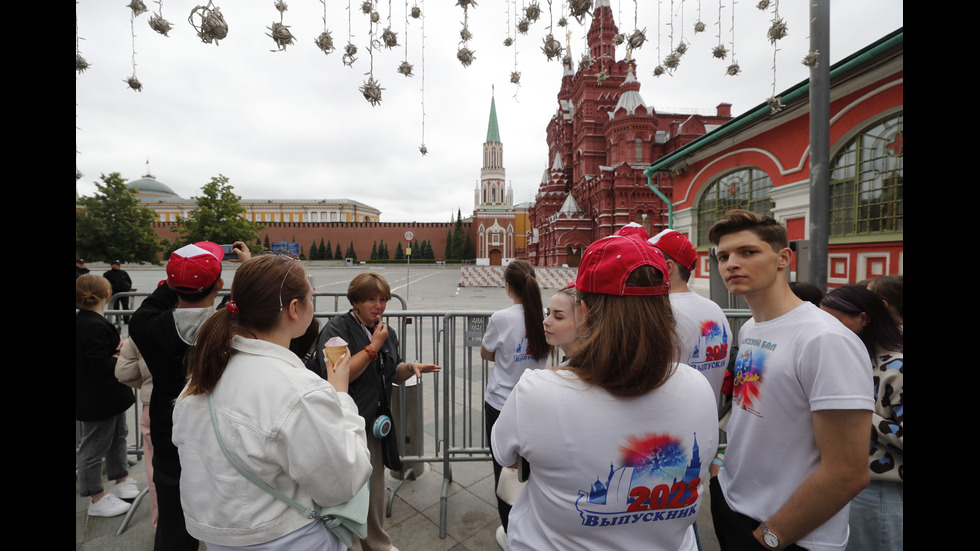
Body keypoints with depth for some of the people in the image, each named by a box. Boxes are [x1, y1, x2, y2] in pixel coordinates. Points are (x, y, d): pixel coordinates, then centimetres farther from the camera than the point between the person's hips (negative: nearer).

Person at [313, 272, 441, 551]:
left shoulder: (386, 331, 8)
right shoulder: (337, 328, -13)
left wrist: (412, 367, -7)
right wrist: (374, 346, -22)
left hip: (377, 423, 7)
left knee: (375, 486, 21)